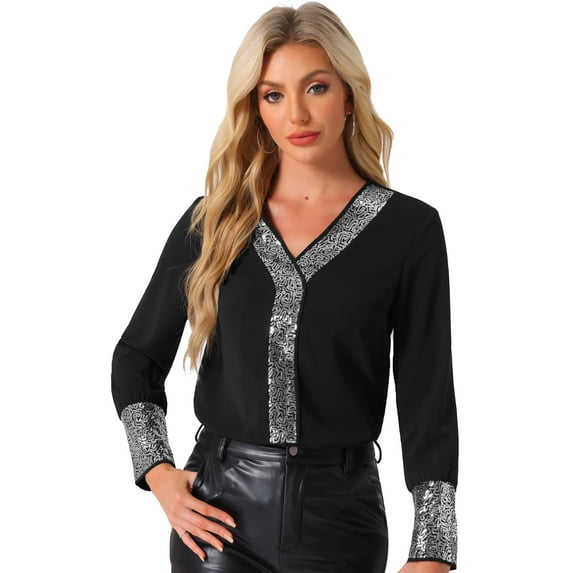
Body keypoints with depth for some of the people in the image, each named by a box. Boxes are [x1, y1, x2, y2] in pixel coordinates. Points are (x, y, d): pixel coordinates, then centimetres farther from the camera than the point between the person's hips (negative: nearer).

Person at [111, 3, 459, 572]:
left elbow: (428, 400, -4)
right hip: (222, 504, 2)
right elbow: (137, 356, 12)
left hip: (340, 511, -1)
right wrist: (158, 472, 0)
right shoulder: (214, 220, 3)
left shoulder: (409, 227, -3)